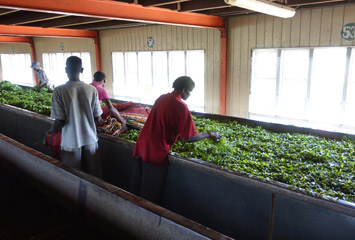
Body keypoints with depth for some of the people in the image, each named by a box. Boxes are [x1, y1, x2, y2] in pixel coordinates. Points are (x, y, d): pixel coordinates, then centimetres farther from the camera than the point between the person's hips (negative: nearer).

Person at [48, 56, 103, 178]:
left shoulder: (59, 91, -13)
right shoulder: (92, 90, -7)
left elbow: (60, 121, -14)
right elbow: (97, 118, -1)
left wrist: (52, 131, 7)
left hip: (71, 142, -2)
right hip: (90, 139, 2)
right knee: (94, 176, 17)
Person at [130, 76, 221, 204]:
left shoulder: (161, 98, 10)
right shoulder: (181, 107, -14)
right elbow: (189, 138, -13)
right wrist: (209, 135, 1)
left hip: (140, 147, 8)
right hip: (155, 153, -8)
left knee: (135, 188, 20)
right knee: (150, 195, 9)